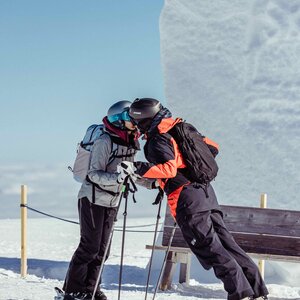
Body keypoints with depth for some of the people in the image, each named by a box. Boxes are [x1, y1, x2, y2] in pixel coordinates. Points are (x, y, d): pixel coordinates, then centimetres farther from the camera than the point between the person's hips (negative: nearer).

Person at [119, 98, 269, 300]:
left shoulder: (157, 141, -8)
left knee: (210, 249, -7)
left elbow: (169, 169, -24)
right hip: (206, 192, 9)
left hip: (188, 200, -8)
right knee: (226, 243, 8)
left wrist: (138, 168, -27)